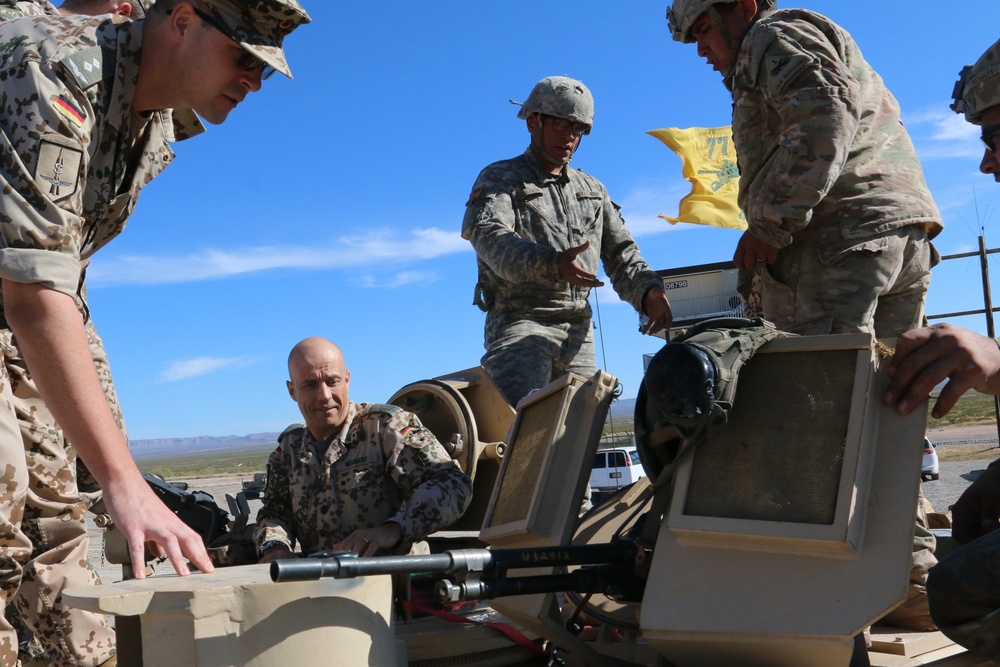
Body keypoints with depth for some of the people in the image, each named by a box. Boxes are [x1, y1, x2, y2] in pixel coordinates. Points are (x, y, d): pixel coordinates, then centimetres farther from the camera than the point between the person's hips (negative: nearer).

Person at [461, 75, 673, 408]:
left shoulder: (593, 190, 26)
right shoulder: (500, 178, 8)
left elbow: (620, 253, 20)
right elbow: (487, 234, -12)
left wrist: (647, 290, -3)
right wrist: (550, 263, -30)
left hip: (579, 331, 6)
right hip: (521, 322, -5)